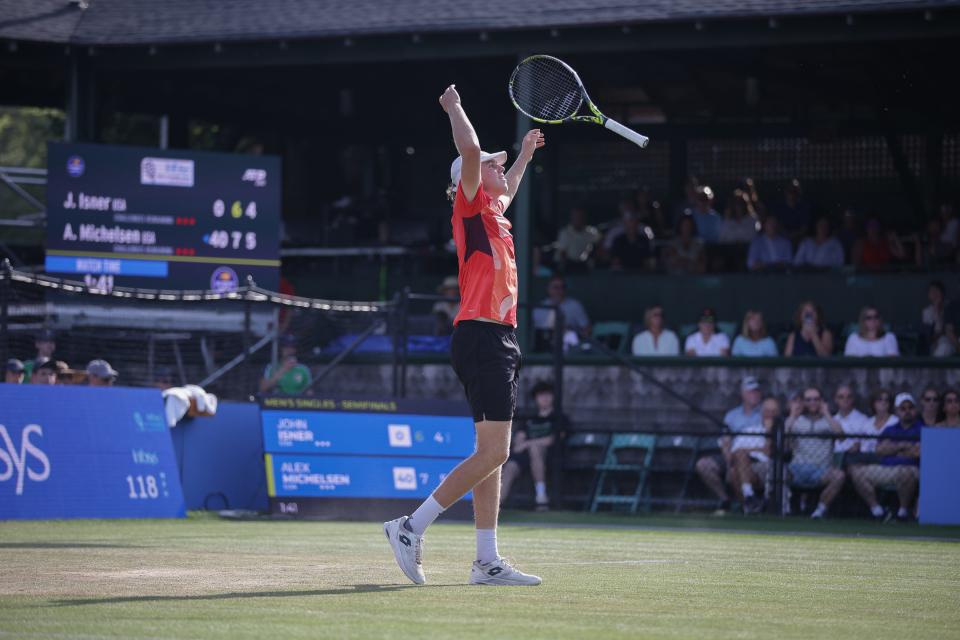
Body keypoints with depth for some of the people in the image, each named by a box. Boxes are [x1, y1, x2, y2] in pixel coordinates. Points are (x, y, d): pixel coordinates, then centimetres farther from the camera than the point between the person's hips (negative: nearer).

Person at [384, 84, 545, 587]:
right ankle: (411, 527, -11)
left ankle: (487, 561, 6)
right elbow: (470, 151, -20)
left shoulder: (493, 213, 20)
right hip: (481, 336, -10)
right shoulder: (470, 207, -4)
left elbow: (507, 189, 45)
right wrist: (455, 109, -6)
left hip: (498, 342, 10)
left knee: (493, 455, 6)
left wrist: (525, 156, 56)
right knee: (492, 453, -14)